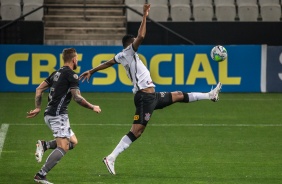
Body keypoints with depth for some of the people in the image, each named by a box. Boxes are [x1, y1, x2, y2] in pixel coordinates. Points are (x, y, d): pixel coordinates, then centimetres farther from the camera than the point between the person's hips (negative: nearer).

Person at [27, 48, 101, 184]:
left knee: (73, 141, 15)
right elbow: (77, 98, -13)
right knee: (63, 147, -15)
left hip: (49, 115, 9)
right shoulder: (72, 75, -9)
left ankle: (44, 145, 0)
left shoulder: (57, 73, 17)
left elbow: (39, 89, 18)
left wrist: (38, 108, 19)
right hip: (58, 115, -9)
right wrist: (93, 107, -1)